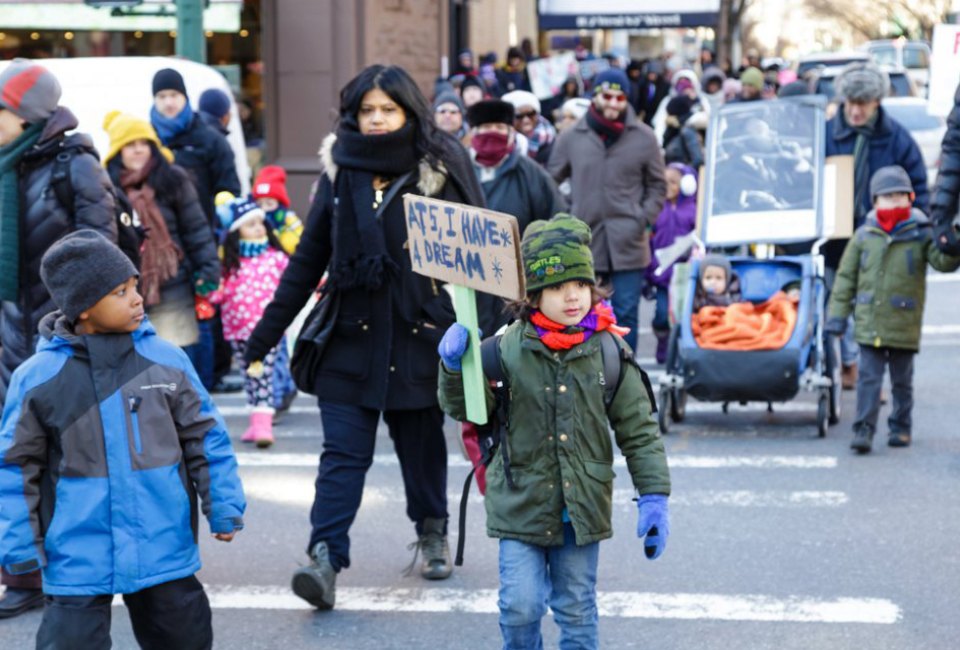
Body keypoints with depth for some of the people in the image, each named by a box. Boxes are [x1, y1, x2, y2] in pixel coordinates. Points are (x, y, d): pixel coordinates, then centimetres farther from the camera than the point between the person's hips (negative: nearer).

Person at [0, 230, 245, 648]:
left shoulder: (166, 360, -2)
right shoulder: (37, 377, -8)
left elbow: (204, 438, 6)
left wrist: (224, 507, 4)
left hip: (164, 550, 3)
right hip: (77, 561, -2)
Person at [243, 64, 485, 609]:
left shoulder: (442, 171, -1)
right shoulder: (341, 173, 7)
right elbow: (309, 258, 10)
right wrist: (266, 333, 9)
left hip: (420, 336, -1)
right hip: (352, 336, 1)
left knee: (422, 443, 12)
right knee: (343, 451, -6)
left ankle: (433, 534, 34)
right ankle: (326, 559, -12)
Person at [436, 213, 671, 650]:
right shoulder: (509, 347, -6)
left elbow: (638, 430, 1)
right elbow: (465, 408, 1)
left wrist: (654, 496, -3)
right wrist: (454, 366, -18)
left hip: (582, 509, 1)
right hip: (521, 503, -1)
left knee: (577, 610, 11)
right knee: (520, 605, -7)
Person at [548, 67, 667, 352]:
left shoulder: (644, 137, 3)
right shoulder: (571, 138, 4)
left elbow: (657, 186, 10)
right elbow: (551, 182, 12)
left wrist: (644, 219, -2)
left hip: (628, 243, -1)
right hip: (584, 242, 1)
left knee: (626, 314, 1)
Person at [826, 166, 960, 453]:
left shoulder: (920, 234, -2)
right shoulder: (864, 236, 3)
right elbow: (846, 276, 7)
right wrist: (837, 314, 4)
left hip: (904, 326, -1)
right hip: (869, 323, 1)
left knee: (902, 380, 12)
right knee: (868, 377, -4)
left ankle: (901, 427, 25)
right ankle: (864, 430, -6)